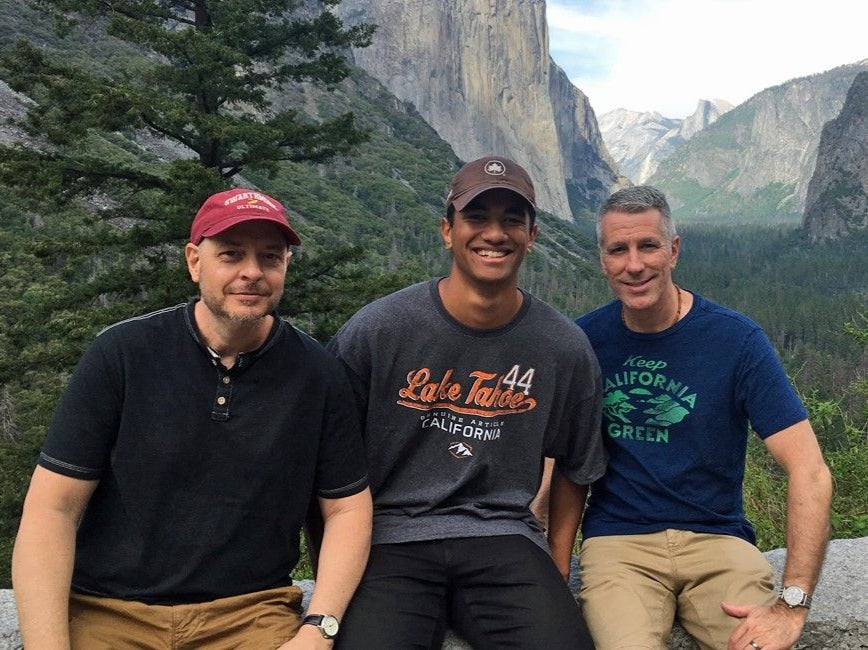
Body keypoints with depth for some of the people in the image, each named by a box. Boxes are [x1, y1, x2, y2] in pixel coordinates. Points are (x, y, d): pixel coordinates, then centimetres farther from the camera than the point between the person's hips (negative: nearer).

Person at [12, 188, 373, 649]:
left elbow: (347, 507, 4)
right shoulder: (121, 353, -6)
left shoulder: (317, 374, -2)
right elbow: (52, 508, -6)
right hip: (107, 611, -1)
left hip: (251, 611, 1)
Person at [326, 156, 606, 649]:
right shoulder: (373, 331, -6)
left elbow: (575, 468, 16)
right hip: (391, 538, -2)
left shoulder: (566, 349, 1)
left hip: (503, 537, 2)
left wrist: (557, 572, 11)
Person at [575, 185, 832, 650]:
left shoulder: (736, 340, -6)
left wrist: (792, 603, -19)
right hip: (618, 541, 0)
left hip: (716, 538, 0)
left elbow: (810, 471, -10)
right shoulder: (582, 340, 1)